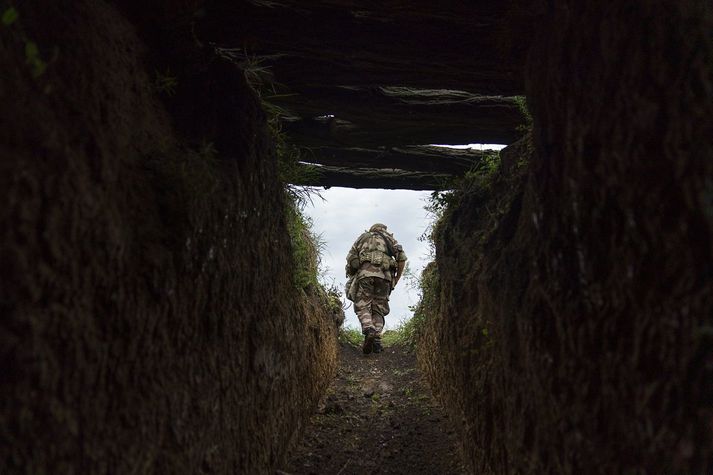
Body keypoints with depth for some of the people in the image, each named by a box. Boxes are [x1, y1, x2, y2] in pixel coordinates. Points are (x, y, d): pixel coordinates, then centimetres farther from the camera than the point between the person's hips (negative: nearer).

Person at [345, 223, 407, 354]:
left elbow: (350, 258, 14)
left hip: (365, 272, -1)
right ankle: (377, 340, -6)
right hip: (384, 275, 1)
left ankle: (369, 330, -28)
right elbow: (402, 257, 10)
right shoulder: (389, 238, 27)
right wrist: (397, 278, 14)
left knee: (362, 306, -1)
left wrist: (353, 277, 22)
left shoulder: (362, 237, 27)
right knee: (378, 309, 7)